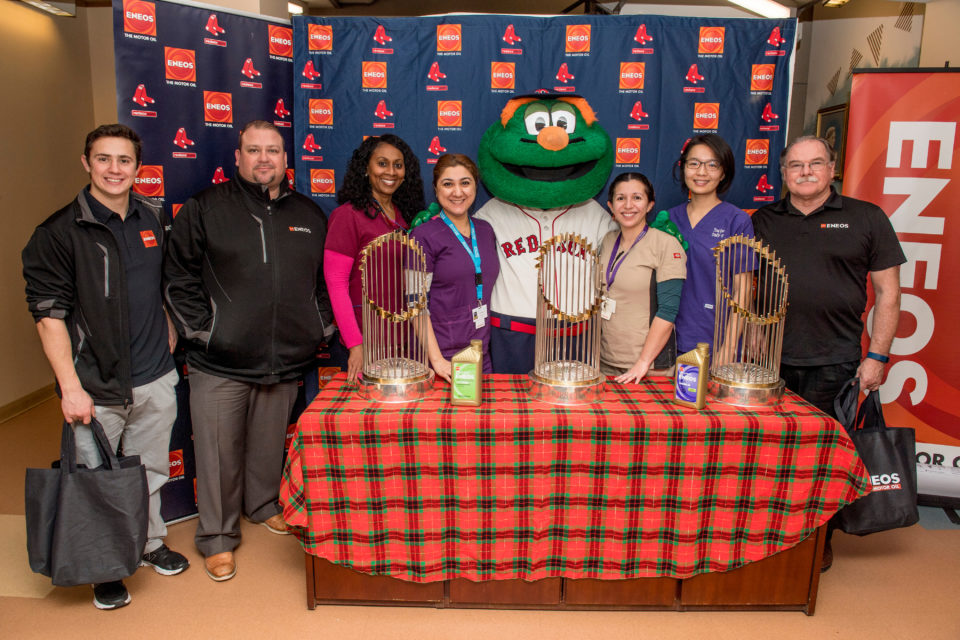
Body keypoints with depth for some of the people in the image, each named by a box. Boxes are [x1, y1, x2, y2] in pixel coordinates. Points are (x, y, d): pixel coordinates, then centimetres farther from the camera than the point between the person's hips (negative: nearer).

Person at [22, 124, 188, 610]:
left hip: (156, 379, 5)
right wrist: (70, 386, -14)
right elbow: (48, 313, -11)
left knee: (150, 470, 18)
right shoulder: (60, 232, -9)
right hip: (96, 386, -4)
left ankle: (150, 542, 39)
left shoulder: (154, 218, 8)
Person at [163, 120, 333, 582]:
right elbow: (178, 278, 0)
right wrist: (201, 329, -8)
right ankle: (217, 537, 20)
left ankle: (265, 505, 40)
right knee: (219, 451, 4)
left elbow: (327, 279, 19)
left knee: (270, 444, 17)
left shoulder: (308, 215, 11)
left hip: (286, 361, 3)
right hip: (220, 362, -3)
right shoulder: (205, 208, 0)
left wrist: (319, 325, 9)